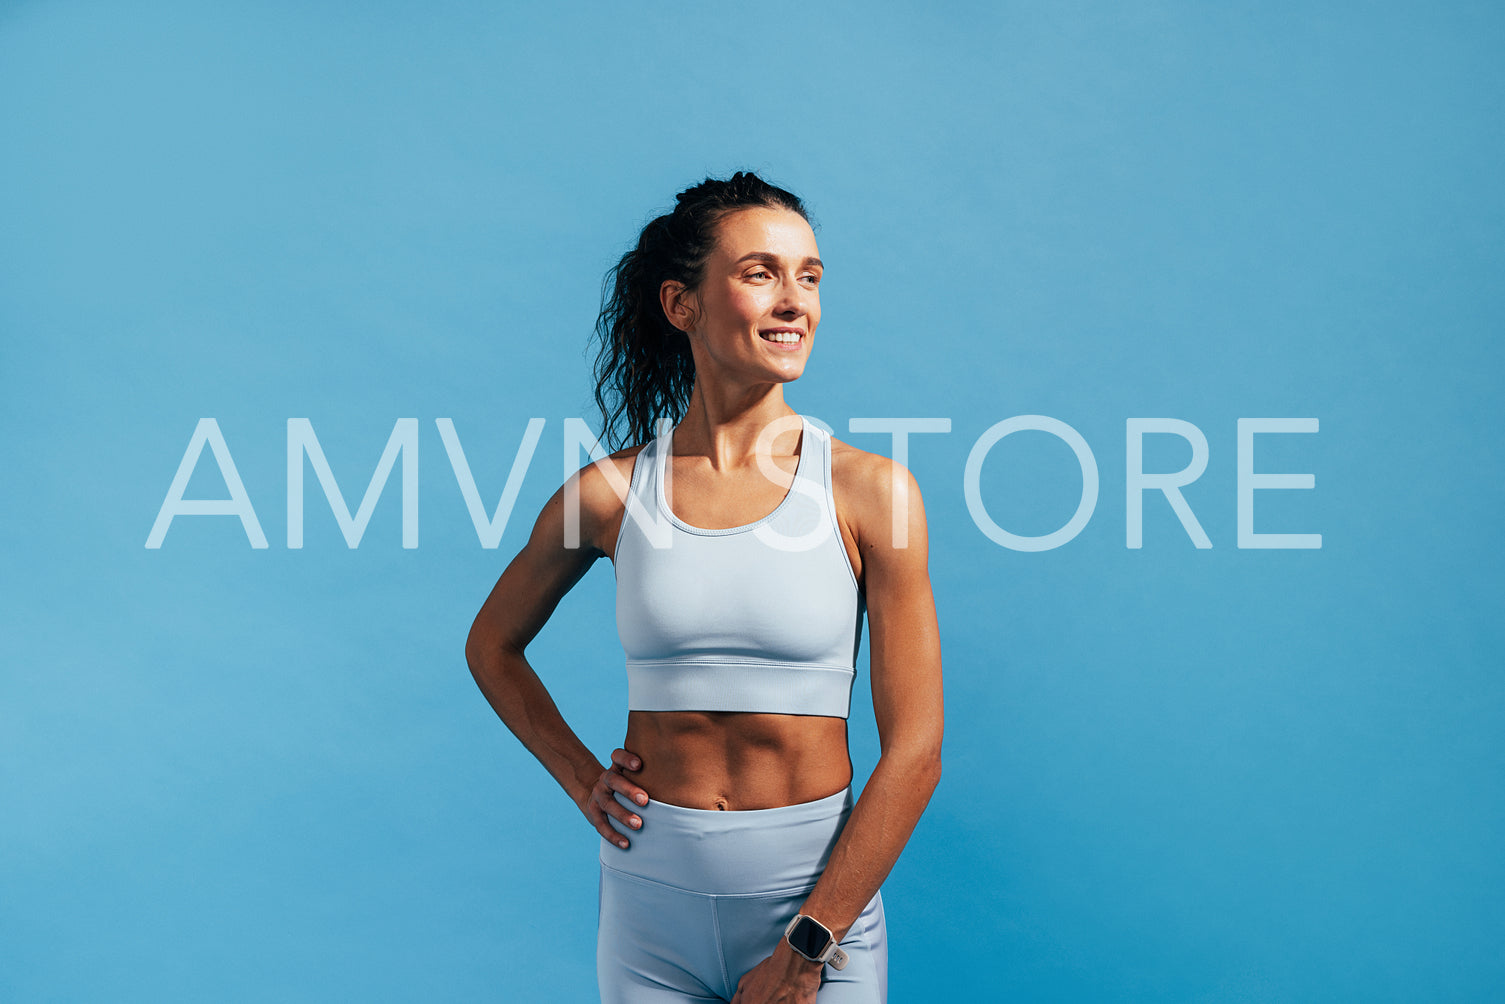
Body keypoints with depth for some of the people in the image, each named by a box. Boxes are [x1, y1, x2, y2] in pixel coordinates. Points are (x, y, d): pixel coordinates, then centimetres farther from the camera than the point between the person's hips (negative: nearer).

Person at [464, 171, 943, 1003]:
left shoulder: (871, 491, -9)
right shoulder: (609, 491, -4)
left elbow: (913, 752, -9)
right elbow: (492, 645, 14)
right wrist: (583, 781, 4)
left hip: (820, 892, -1)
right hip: (652, 900, 2)